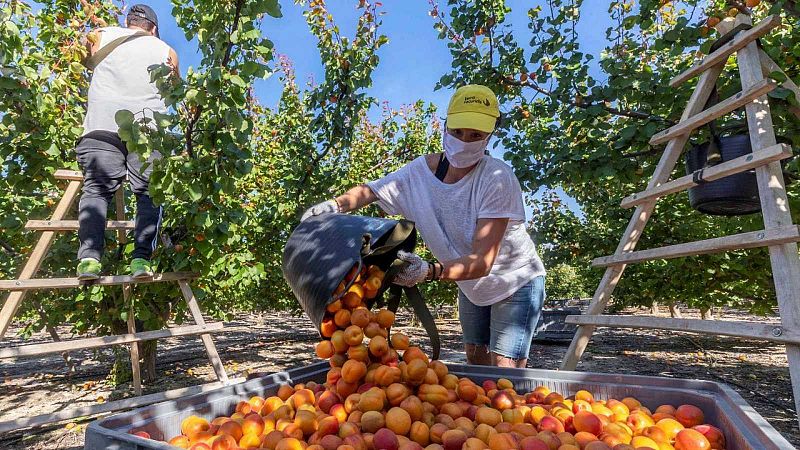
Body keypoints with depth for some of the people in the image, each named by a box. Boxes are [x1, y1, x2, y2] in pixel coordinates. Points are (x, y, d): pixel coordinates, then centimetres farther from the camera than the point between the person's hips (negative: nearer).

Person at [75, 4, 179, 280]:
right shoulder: (167, 51, 23)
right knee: (149, 193, -1)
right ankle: (141, 259, -16)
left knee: (96, 188, 0)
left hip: (102, 125, 1)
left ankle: (89, 257, -17)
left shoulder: (102, 36, 23)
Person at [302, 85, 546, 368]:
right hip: (471, 286, 5)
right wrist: (335, 205, -25)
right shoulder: (421, 170, -16)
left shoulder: (497, 179, -31)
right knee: (475, 361, 18)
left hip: (515, 281, -5)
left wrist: (429, 271, -53)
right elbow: (369, 191, -4)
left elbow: (482, 262, -36)